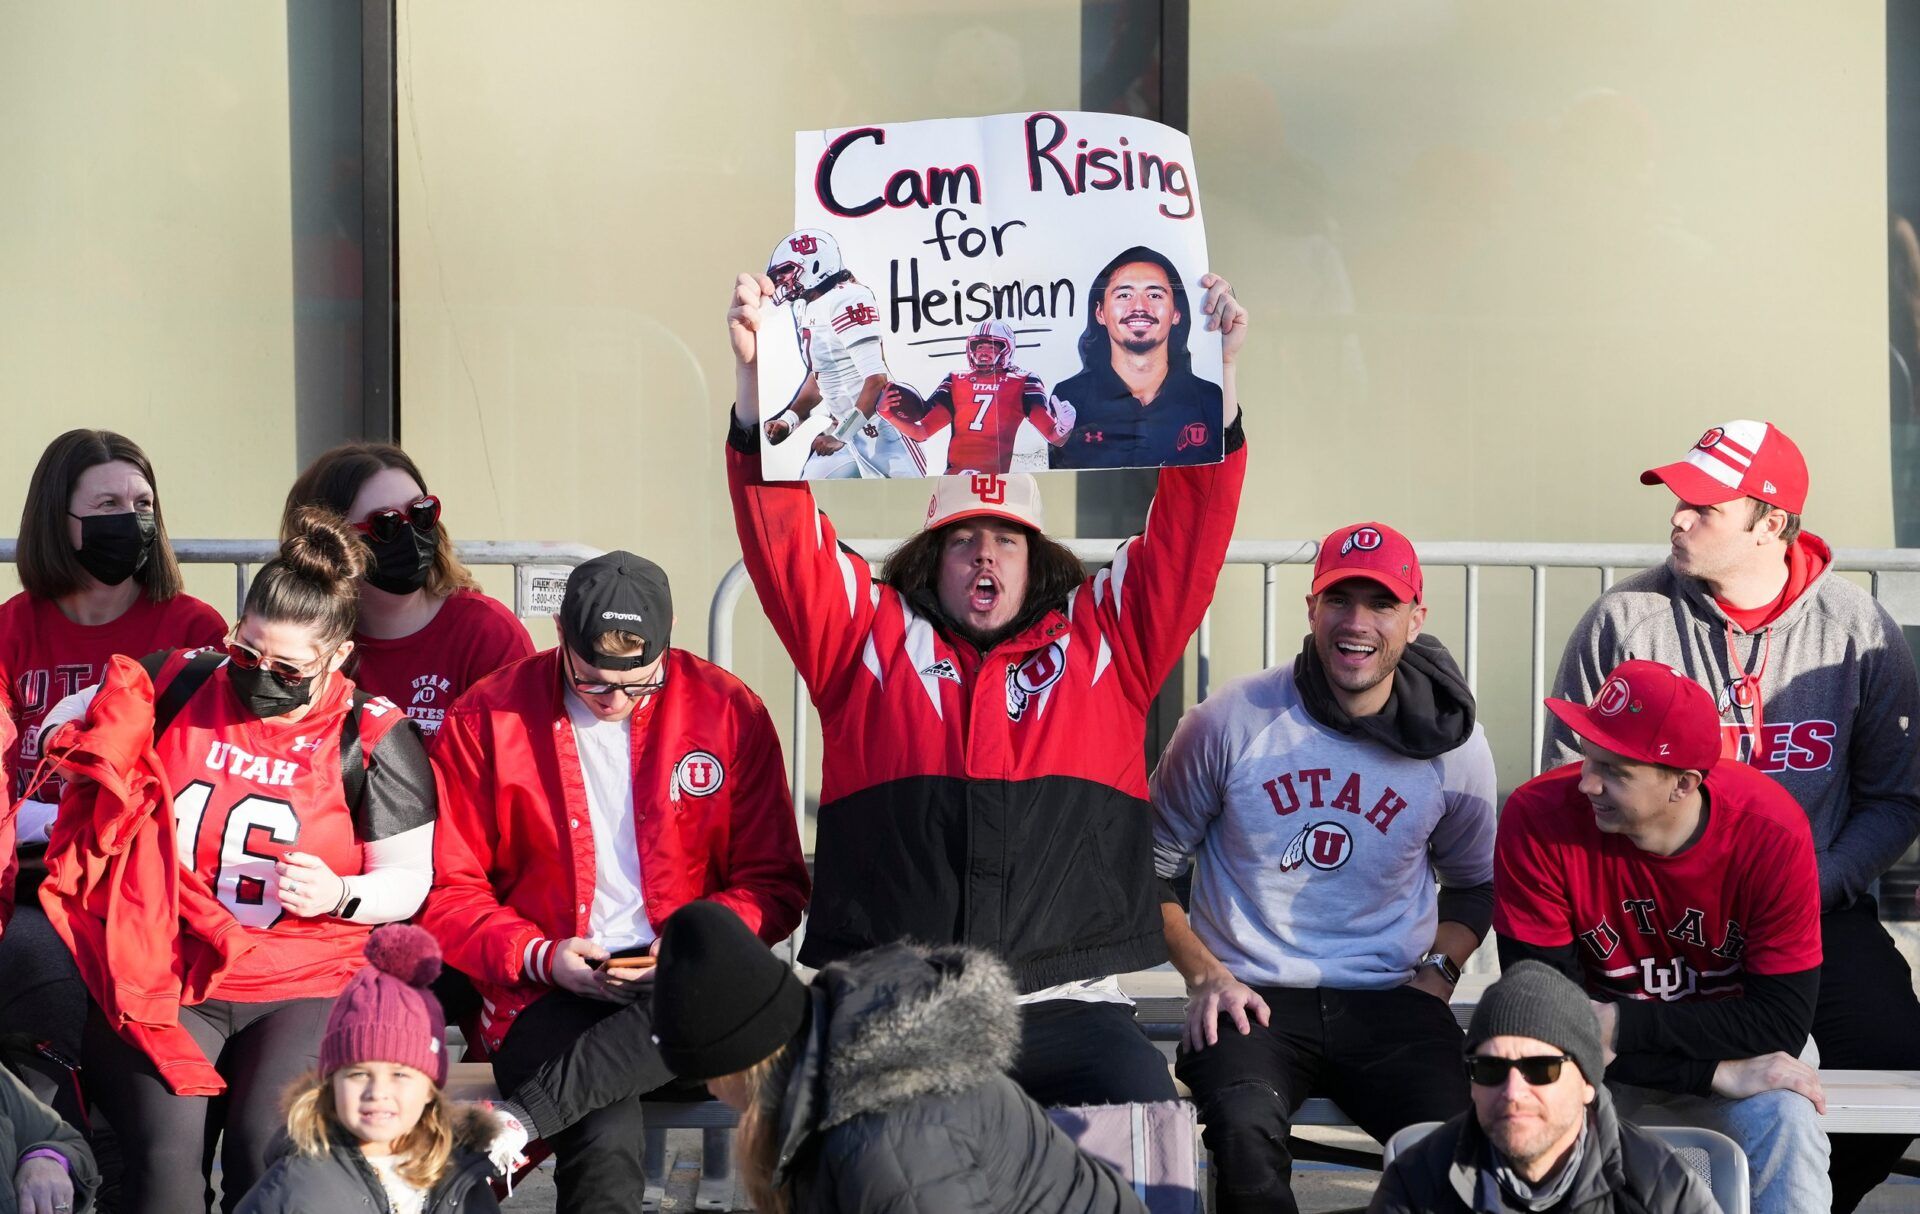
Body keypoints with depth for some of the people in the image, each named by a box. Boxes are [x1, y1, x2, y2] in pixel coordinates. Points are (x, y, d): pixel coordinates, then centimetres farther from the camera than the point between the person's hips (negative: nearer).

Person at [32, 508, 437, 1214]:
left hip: (303, 988, -1)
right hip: (163, 973, 1)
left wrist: (339, 895, -14)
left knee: (269, 1150, -28)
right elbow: (64, 727, 25)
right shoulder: (178, 685, 8)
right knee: (163, 1151, -25)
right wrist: (89, 744, 2)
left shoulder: (373, 738, 1)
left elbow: (410, 879, 6)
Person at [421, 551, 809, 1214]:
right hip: (549, 995, -2)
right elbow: (449, 893, 7)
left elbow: (774, 884, 10)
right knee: (605, 1142, -38)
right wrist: (539, 956, -10)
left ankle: (514, 1124, -36)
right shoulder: (486, 720, 3)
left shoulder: (729, 711, 5)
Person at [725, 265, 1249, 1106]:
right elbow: (784, 541, 7)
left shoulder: (1102, 639, 16)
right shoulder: (872, 636, 15)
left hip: (1064, 1005, 1)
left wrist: (1213, 376, 3)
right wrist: (755, 380, -4)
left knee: (1145, 1110, -27)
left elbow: (1189, 534, 12)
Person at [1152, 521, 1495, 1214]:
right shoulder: (1233, 722, -1)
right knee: (1246, 1137, -35)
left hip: (1387, 1001, 2)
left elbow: (1475, 882, 23)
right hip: (1250, 1000, -1)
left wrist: (1439, 969, 4)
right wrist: (1203, 974, -3)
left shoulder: (1453, 746, 6)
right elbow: (1151, 864, 9)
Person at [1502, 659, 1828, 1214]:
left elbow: (1780, 1022, -20)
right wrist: (1715, 1074, -29)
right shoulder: (1538, 817, -24)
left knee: (1786, 1120, -30)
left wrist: (1620, 1024, -28)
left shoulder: (1772, 832, -23)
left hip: (1727, 1039, 0)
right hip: (1597, 1061, 0)